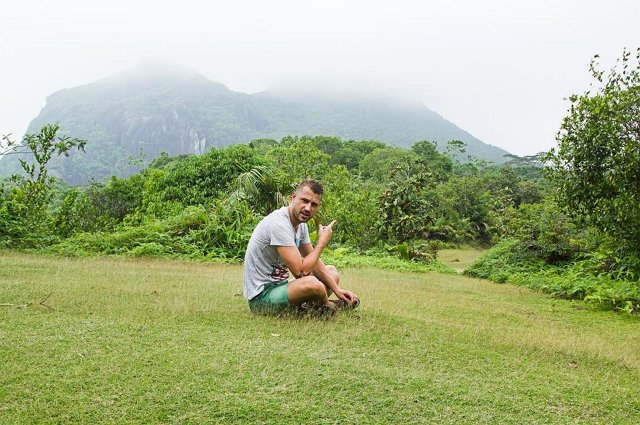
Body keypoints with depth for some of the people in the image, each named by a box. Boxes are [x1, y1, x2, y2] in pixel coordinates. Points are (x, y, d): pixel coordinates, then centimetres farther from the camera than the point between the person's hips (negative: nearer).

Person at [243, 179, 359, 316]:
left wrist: (337, 289, 1)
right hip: (262, 296, -10)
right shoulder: (279, 224, -24)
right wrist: (322, 242, -14)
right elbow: (300, 271, -27)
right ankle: (327, 305, 0)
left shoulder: (301, 224, 6)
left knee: (332, 272, 19)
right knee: (311, 283, -35)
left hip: (280, 286, 10)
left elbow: (314, 263, 13)